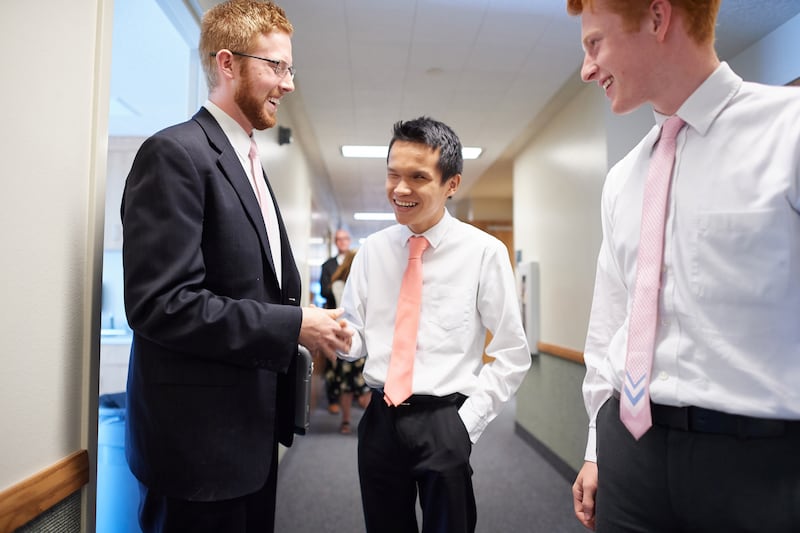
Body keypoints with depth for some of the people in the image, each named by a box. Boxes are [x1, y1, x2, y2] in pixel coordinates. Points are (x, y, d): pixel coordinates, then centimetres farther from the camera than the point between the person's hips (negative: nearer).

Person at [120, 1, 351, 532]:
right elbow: (159, 302, -23)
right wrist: (293, 325, -19)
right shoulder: (175, 153, -14)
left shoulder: (249, 165, 15)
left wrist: (309, 323, 1)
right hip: (199, 441, -9)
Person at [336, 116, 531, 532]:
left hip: (444, 423, -3)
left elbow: (511, 354, -5)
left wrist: (467, 422, -10)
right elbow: (356, 340, 4)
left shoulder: (484, 252, -8)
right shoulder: (372, 250, 1)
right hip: (380, 420, 3)